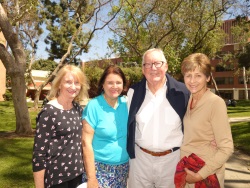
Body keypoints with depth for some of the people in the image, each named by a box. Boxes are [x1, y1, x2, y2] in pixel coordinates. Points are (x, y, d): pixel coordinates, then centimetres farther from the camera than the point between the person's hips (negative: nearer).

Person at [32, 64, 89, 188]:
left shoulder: (78, 109, 1)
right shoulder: (48, 112, -16)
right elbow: (39, 152, -15)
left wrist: (85, 168, 11)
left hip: (77, 173, 6)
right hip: (55, 177, -5)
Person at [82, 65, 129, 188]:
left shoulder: (126, 104, -1)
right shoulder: (94, 106, -14)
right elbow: (86, 142, -14)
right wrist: (91, 177, -14)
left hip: (123, 167, 4)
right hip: (100, 167, -4)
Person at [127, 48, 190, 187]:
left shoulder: (182, 92, -10)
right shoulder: (134, 92, -3)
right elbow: (128, 124, 7)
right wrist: (129, 151, 8)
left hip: (172, 159, -1)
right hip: (140, 158, 2)